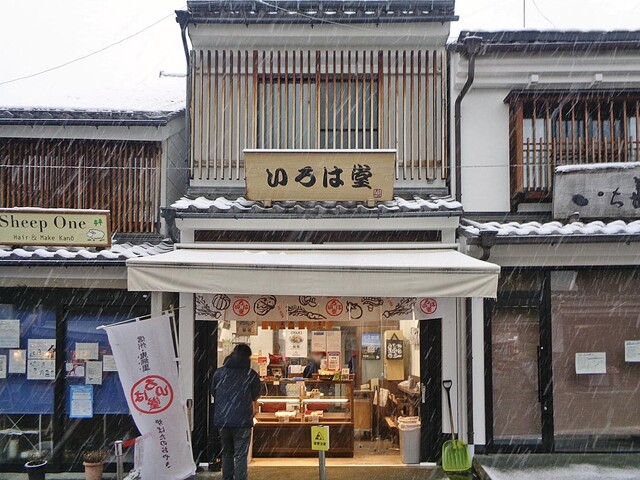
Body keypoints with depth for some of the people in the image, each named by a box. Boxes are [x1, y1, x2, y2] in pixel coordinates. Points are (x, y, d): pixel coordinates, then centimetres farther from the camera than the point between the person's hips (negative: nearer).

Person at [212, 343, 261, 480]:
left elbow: (213, 393, 14)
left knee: (226, 452, 19)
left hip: (222, 420, 4)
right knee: (241, 455, 1)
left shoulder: (219, 373, 2)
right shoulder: (251, 375, -7)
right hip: (242, 421, -3)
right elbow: (255, 396, 7)